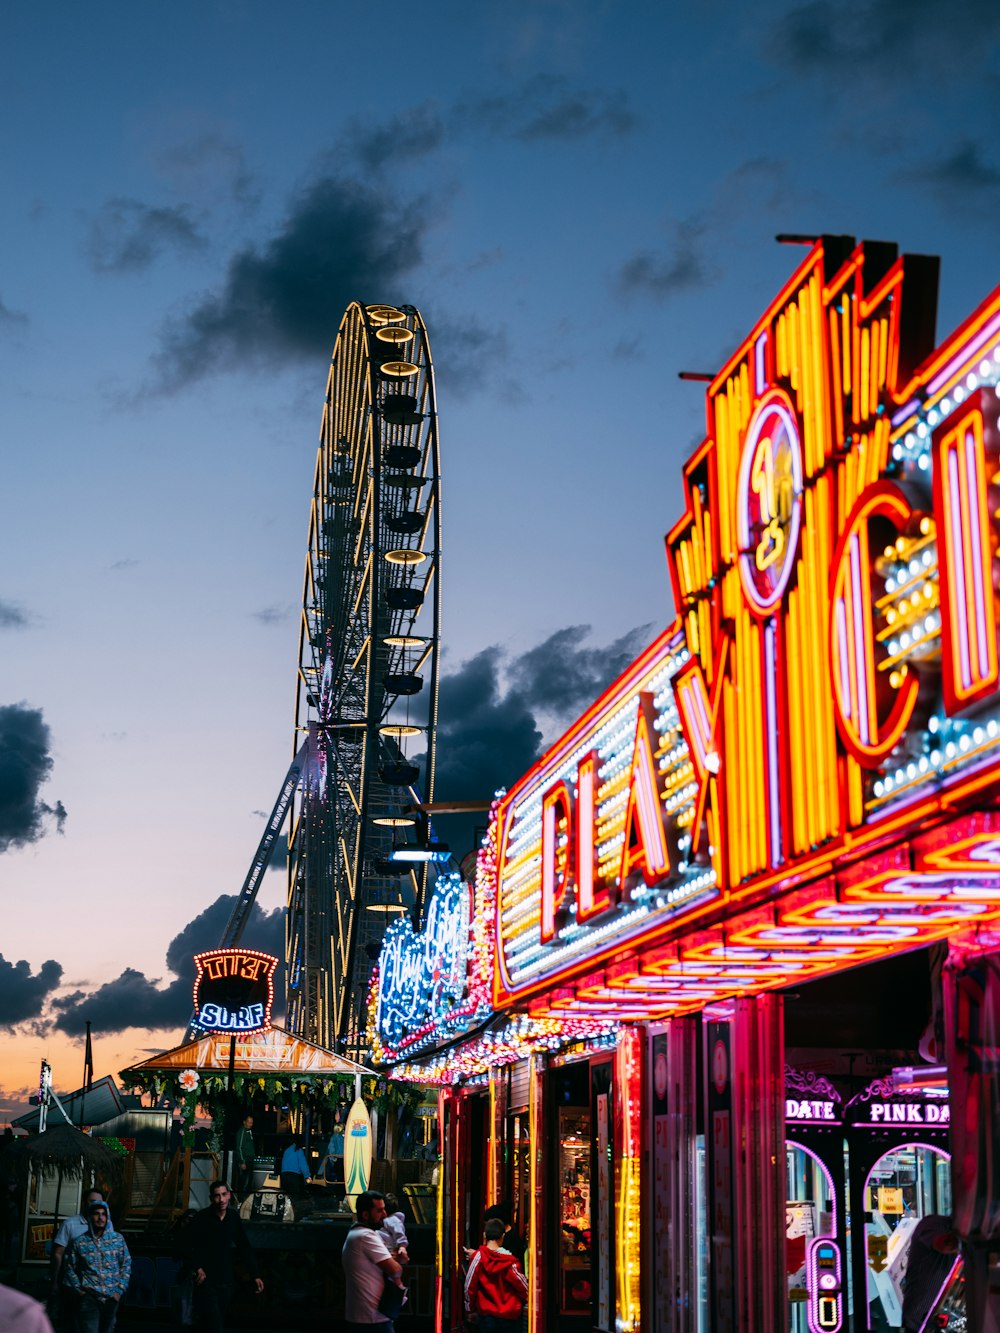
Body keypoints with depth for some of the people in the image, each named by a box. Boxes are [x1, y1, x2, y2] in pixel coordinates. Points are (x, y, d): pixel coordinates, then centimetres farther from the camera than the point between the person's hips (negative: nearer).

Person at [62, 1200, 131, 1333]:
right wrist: (78, 1290, -2)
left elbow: (126, 1264, 10)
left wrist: (120, 1290, 3)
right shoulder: (78, 1242, -3)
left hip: (111, 1298, 3)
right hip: (88, 1297, -3)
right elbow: (69, 1267, 4)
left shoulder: (118, 1239, 5)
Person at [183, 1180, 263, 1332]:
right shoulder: (201, 1218, -11)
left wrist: (255, 1276, 5)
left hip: (225, 1280, 5)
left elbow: (244, 1248, 8)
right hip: (206, 1280, -5)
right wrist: (197, 1268, -12)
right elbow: (185, 1244, -6)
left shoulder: (234, 1217, 2)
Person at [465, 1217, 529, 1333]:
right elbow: (524, 1287, -3)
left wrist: (470, 1309, 9)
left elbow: (469, 1286, -6)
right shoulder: (510, 1260, -10)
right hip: (510, 1316, 0)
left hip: (486, 1316, 0)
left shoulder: (478, 1257, -9)